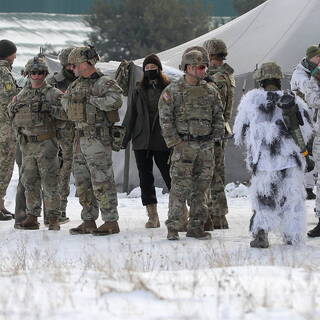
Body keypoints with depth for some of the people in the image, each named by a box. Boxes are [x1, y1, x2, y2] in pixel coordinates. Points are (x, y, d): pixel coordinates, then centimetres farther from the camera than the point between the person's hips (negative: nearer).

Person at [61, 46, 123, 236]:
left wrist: (92, 100, -19)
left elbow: (116, 101, -29)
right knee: (83, 183, 11)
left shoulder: (104, 83, -12)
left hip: (98, 139, -9)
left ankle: (111, 222, -3)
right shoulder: (77, 84, 14)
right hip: (80, 138, 9)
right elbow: (66, 100, 31)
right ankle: (89, 222, 18)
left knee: (102, 182, -7)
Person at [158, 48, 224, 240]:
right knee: (180, 187, -9)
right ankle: (173, 228, -4)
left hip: (206, 147, 4)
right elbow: (165, 120, -4)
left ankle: (196, 227, 12)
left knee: (201, 188, 6)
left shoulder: (210, 91, 10)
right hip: (184, 146, -4)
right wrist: (175, 143, -11)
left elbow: (218, 116, 17)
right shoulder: (172, 92, -2)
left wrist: (216, 136, 7)